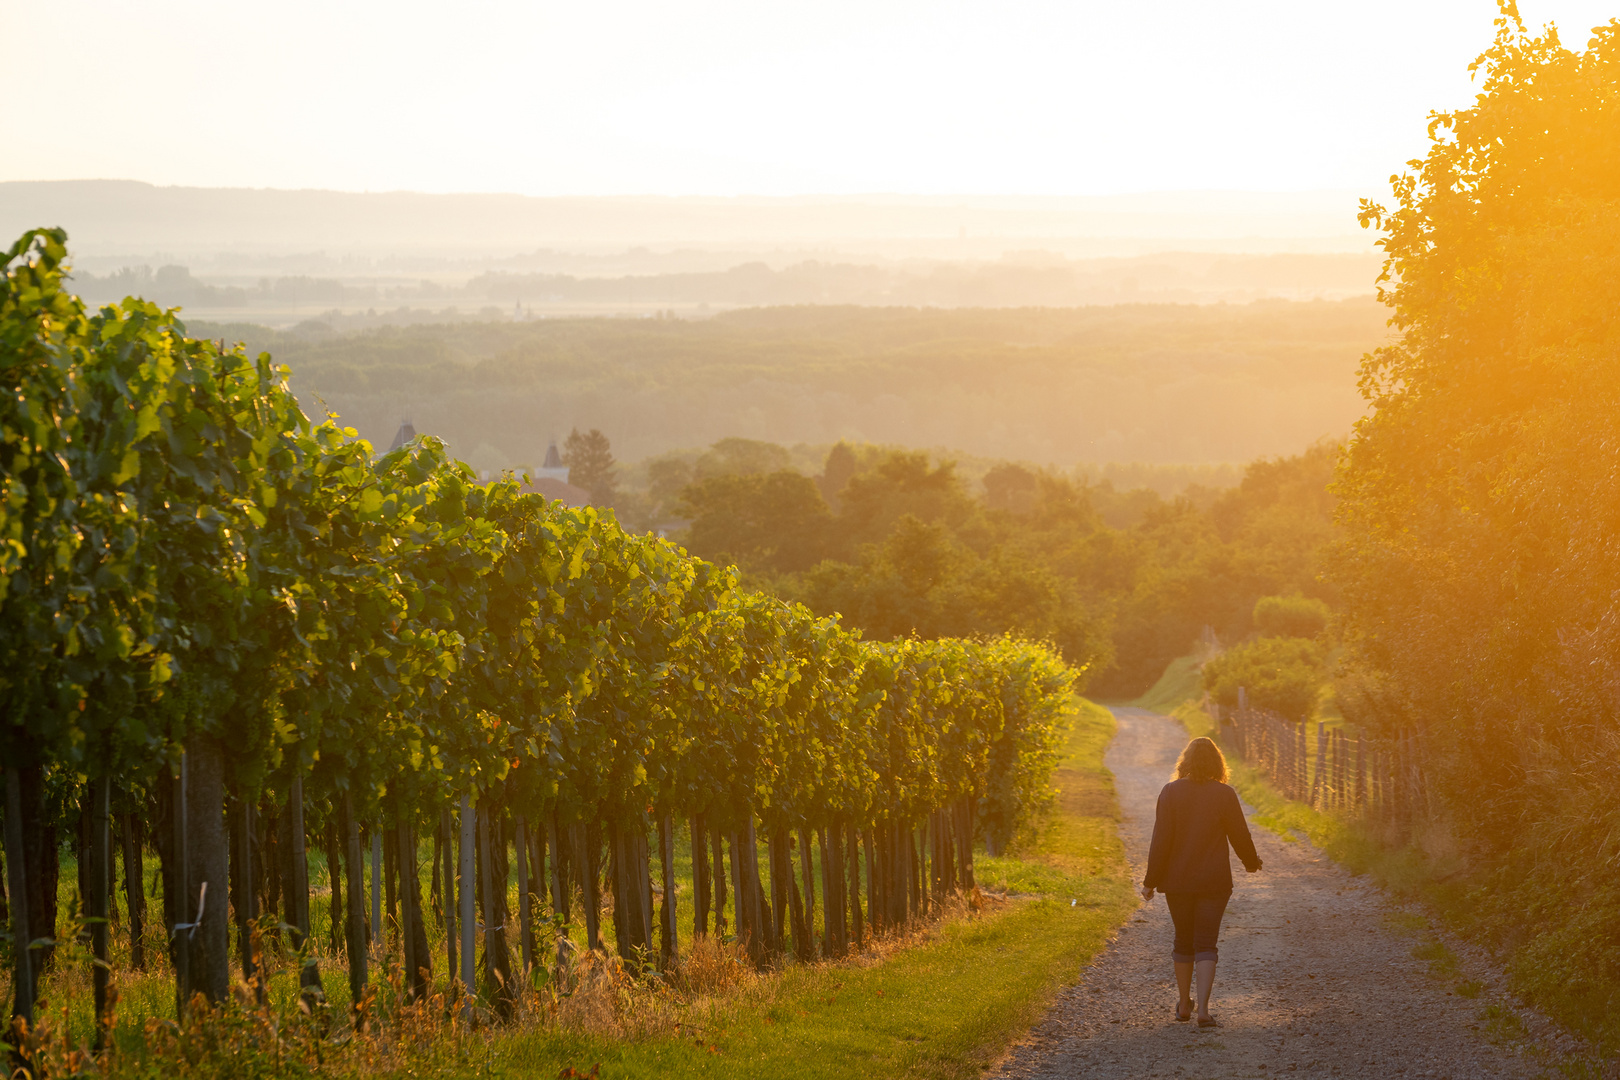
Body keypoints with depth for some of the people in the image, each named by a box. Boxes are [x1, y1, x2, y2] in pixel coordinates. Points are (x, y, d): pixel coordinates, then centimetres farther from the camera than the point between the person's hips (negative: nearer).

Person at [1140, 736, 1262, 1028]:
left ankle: (1184, 1004, 27)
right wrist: (1252, 862, 20)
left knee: (1183, 939, 17)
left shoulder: (1170, 792, -6)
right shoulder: (1225, 794, -7)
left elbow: (1161, 840, -8)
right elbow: (1240, 836, 0)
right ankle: (1203, 1009, -14)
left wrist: (1150, 881, -2)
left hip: (1177, 881, 1)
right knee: (1206, 945, 0)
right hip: (1214, 881, -1)